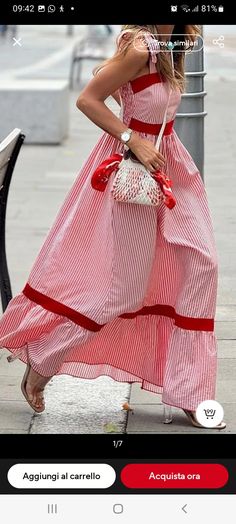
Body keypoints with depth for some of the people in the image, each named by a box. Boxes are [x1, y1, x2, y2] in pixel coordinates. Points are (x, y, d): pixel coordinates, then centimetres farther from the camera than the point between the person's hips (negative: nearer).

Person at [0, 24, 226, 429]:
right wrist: (134, 141, -22)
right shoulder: (140, 47, -21)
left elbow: (107, 70, 18)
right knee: (122, 285, -2)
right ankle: (40, 364, 17)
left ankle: (188, 394, 9)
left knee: (201, 264, 2)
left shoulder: (168, 46, 5)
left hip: (170, 166, 9)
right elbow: (86, 99, -19)